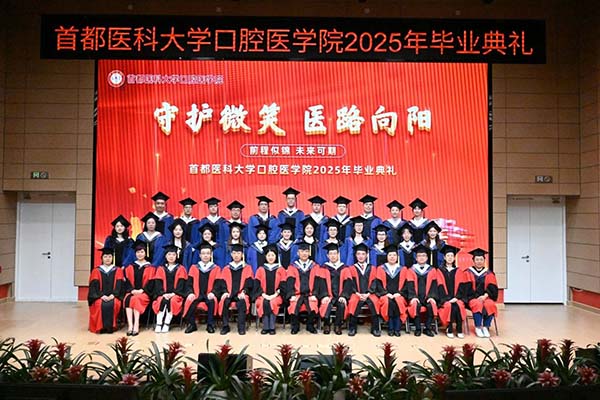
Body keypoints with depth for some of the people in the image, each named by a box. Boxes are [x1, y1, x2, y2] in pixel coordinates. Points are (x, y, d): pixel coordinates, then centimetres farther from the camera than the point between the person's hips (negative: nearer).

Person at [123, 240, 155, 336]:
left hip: (144, 293, -2)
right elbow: (127, 281, 9)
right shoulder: (130, 267, 18)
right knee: (127, 299, -32)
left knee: (135, 299, -34)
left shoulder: (150, 268, 10)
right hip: (132, 292, 2)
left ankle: (136, 325, -40)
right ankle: (130, 325, -40)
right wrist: (132, 290, -9)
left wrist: (142, 290, -13)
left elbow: (151, 282, 2)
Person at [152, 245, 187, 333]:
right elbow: (158, 284, 4)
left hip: (176, 295, -1)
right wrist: (163, 294, -13)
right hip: (163, 294, 1)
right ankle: (158, 324, -29)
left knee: (172, 301, -34)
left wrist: (173, 294, -15)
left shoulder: (181, 269, 8)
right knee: (162, 301, -32)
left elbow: (181, 285, -1)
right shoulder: (161, 269, 13)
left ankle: (166, 324, -26)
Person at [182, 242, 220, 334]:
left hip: (209, 295, -1)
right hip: (196, 295, 1)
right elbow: (189, 283, 7)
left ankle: (210, 325, -21)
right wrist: (190, 293, -13)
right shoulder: (194, 268, 11)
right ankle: (191, 324, -15)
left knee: (212, 301, -35)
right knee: (190, 302, -31)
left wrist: (212, 293, -17)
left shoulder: (216, 268, 8)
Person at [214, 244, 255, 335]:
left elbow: (249, 283, 2)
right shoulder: (226, 269, 17)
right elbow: (222, 282, 9)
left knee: (242, 302, -35)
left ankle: (241, 327, -28)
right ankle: (225, 326, -23)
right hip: (228, 294, 2)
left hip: (241, 294, -2)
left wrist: (244, 292, -15)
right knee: (224, 301, -31)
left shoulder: (247, 268, 12)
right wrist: (224, 292, -10)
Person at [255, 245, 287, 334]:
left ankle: (272, 327, -24)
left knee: (273, 303, -33)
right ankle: (265, 327, -24)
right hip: (263, 295, 1)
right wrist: (264, 295, -11)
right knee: (263, 303, -32)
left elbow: (283, 285, 1)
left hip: (276, 296, -1)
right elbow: (257, 285, 4)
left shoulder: (281, 269, 7)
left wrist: (274, 295, -12)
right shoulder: (260, 269, 11)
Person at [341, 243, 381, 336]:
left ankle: (375, 328, -20)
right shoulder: (351, 269, 14)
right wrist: (357, 293, -12)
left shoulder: (372, 268, 17)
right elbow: (349, 283, 3)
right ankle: (352, 328, -22)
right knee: (353, 302, -33)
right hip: (356, 294, -1)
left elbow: (374, 282, 5)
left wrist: (368, 294, -10)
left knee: (374, 302, -31)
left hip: (369, 294, 1)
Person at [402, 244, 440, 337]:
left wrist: (432, 297, -12)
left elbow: (434, 285, 5)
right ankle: (417, 328, -18)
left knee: (431, 305, -30)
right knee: (416, 305, -32)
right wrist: (413, 297, -16)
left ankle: (428, 328, -15)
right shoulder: (411, 270, 10)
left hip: (427, 297, 1)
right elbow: (410, 286, 1)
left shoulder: (432, 271, 13)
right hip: (416, 298, -1)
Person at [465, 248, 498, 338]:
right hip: (473, 298, -2)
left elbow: (492, 288, 2)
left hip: (486, 297, 2)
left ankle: (485, 327, -18)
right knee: (478, 304, -34)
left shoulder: (489, 273, 11)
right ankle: (478, 327, -20)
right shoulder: (468, 273, 6)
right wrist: (476, 297, -14)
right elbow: (467, 288, -1)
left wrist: (485, 296, -15)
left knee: (490, 305, -31)